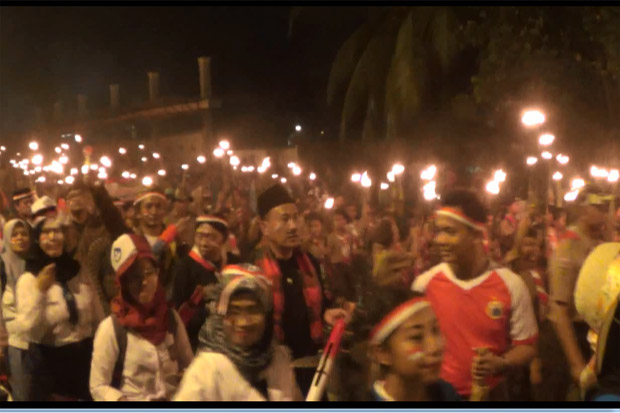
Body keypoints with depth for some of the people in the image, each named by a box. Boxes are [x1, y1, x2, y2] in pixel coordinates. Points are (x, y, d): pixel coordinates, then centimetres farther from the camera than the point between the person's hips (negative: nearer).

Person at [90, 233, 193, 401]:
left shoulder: (171, 318, 5)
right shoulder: (111, 327, -7)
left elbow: (189, 365, 14)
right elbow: (98, 386, -6)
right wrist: (122, 399, -20)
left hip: (174, 398, 3)